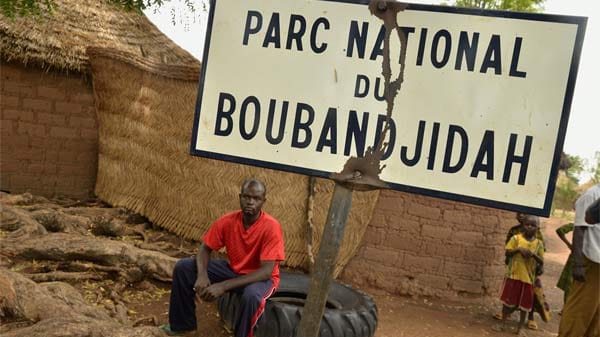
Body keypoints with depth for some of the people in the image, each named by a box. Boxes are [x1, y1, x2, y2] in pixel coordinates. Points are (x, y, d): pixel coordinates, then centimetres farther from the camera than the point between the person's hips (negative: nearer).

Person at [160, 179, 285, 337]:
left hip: (261, 277, -5)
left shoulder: (271, 227, -26)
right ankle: (182, 323, 10)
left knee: (251, 296, -41)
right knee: (183, 267, -7)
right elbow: (205, 249, -2)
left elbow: (266, 271, -29)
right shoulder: (228, 221, -12)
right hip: (233, 270, 5)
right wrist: (202, 275, -26)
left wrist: (223, 286, -36)